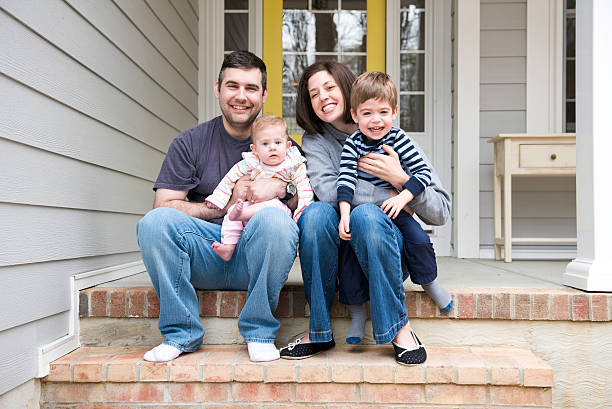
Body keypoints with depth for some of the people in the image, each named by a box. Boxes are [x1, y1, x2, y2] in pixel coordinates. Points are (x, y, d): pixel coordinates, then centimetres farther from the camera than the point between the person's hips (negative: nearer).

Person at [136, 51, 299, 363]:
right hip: (204, 258, 1)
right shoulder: (190, 143, 8)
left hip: (254, 258, 0)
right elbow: (164, 205, -2)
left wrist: (282, 188, -15)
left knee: (275, 218, -32)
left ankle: (259, 333, -16)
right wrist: (226, 204, -10)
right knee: (154, 221, -26)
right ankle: (181, 333, -12)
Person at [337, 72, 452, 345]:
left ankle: (429, 281, 14)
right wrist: (344, 215, -30)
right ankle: (356, 311, 2)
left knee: (418, 239, -20)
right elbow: (346, 180, -16)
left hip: (394, 209, 1)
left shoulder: (398, 139, -4)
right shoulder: (353, 144, -5)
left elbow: (424, 172, -9)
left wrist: (403, 197, -24)